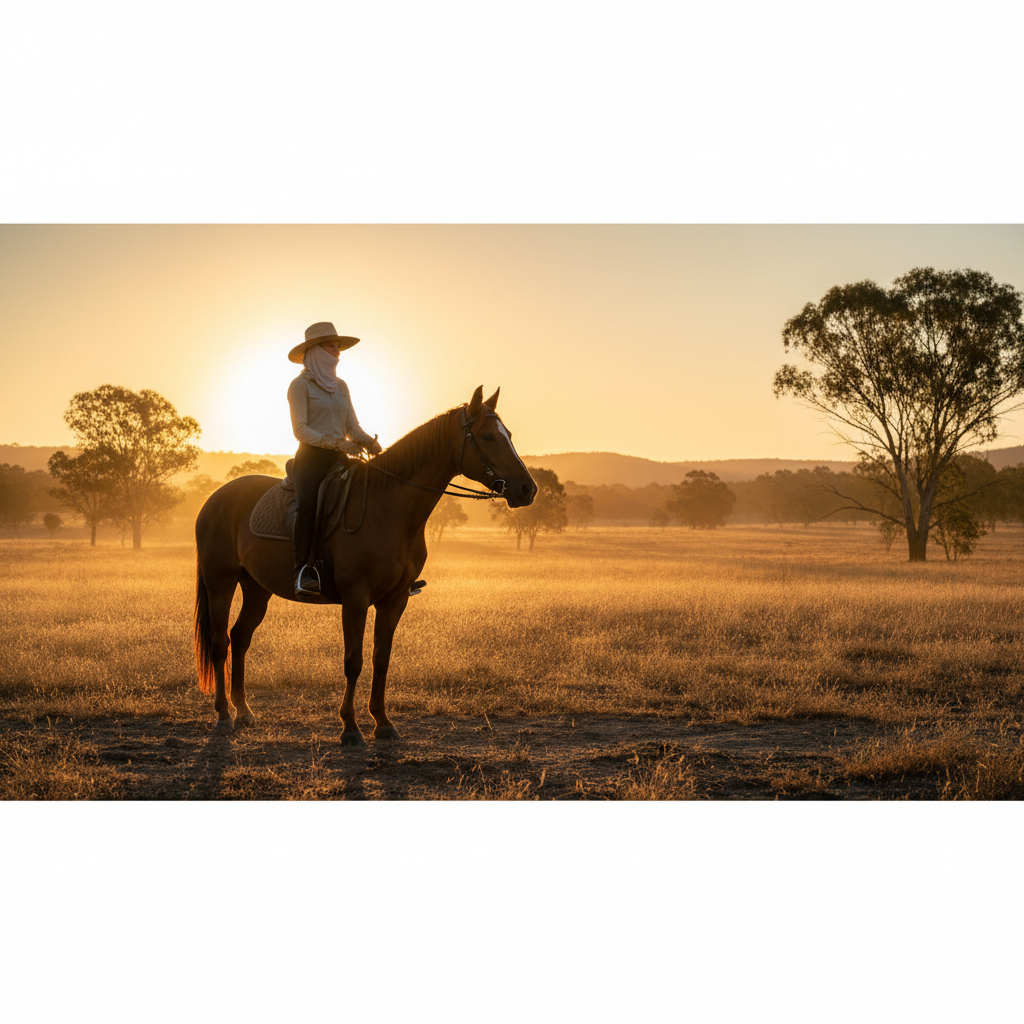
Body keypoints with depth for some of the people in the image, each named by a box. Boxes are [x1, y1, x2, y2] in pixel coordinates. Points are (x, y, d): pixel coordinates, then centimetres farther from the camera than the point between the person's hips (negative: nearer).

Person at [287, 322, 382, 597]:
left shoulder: (340, 386, 21)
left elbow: (352, 427, 17)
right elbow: (300, 429, -9)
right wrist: (337, 443, -21)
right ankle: (303, 570, -37)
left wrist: (370, 442, -5)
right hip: (311, 459, -7)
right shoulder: (300, 385, 0)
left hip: (340, 459, 7)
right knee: (308, 504, -35)